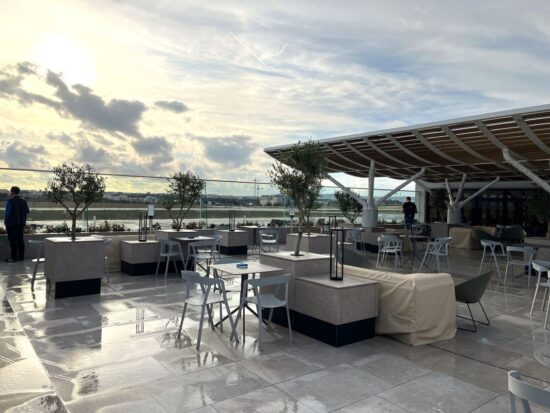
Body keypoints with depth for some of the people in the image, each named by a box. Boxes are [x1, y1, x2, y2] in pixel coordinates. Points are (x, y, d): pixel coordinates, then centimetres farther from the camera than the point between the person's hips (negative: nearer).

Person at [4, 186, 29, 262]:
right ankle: (21, 256, 14)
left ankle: (14, 257, -3)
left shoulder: (10, 201, -13)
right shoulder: (23, 201, 8)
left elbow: (7, 212, -16)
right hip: (21, 223, 7)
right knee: (20, 239, 11)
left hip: (12, 223, -7)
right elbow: (27, 211, 11)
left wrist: (6, 221, -6)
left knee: (13, 240, -3)